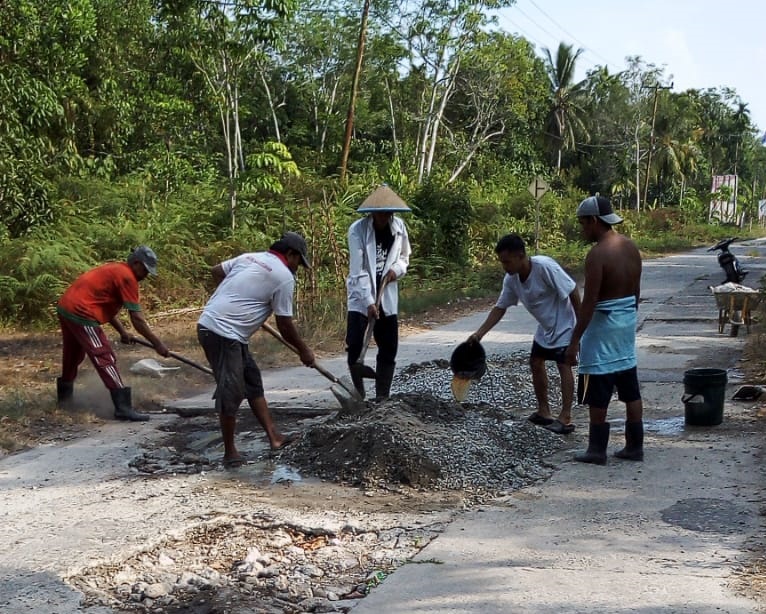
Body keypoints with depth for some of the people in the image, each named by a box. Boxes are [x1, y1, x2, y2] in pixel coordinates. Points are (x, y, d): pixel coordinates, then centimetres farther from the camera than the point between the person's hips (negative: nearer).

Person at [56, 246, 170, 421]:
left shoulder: (113, 269, 20)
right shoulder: (127, 277, -8)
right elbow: (137, 318, -11)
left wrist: (122, 331, 18)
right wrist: (157, 343, -6)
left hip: (64, 307, 10)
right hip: (81, 314, -10)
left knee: (72, 356, 25)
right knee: (105, 359, -10)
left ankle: (64, 396, 41)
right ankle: (123, 407, -13)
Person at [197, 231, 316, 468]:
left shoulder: (251, 257, 15)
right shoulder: (284, 277, -7)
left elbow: (216, 271, 22)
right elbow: (285, 326, -3)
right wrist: (304, 350, 11)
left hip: (210, 323, 10)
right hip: (223, 333, -10)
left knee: (252, 380, 15)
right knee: (231, 391, -3)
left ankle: (274, 437, 20)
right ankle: (230, 452, 6)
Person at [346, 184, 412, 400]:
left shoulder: (399, 227, -4)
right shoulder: (357, 230, -17)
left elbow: (404, 256, 13)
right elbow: (357, 271, -20)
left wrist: (396, 269, -9)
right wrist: (369, 302, -27)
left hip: (387, 296, 4)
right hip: (361, 296, -4)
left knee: (389, 349, 4)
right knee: (355, 346, -10)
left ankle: (382, 397, 12)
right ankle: (358, 396, -1)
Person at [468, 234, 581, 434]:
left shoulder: (545, 267, -32)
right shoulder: (511, 279, -10)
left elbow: (572, 292, -25)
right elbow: (500, 308, -2)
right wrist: (479, 333, -9)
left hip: (564, 325, -8)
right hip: (545, 327, 8)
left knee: (563, 366, -9)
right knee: (536, 363, 11)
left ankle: (566, 418, -5)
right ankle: (543, 411, 23)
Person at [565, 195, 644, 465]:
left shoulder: (597, 254, -20)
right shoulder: (630, 246, 5)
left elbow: (588, 303, -21)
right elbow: (636, 289, 12)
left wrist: (575, 340, -17)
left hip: (603, 324, -8)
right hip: (627, 320, 8)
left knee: (597, 394, 2)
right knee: (630, 389, 13)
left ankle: (597, 449, 8)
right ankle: (635, 446, 19)